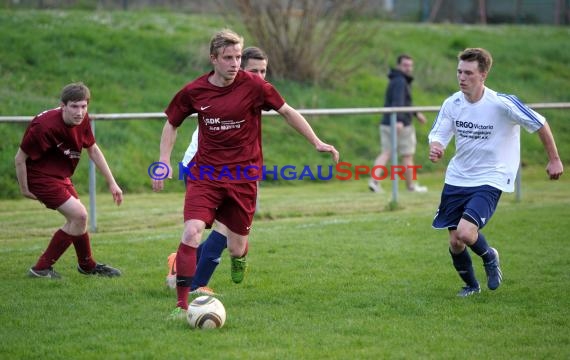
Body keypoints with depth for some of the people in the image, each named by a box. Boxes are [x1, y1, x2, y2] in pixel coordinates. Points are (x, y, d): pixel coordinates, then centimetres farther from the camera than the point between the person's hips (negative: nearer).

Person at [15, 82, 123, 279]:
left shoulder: (82, 120, -8)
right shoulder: (46, 126, -31)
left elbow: (93, 150, 8)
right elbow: (20, 158, -21)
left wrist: (112, 183, 9)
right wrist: (24, 189, -11)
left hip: (60, 175, 8)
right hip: (40, 176, -8)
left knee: (77, 218, 18)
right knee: (79, 215, -14)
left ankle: (87, 265, 41)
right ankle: (41, 268, -5)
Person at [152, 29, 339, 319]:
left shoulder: (253, 85, -9)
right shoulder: (194, 92, -4)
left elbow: (287, 112, 5)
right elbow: (172, 124, 13)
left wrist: (317, 143, 4)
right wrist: (164, 161, 1)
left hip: (243, 177, 0)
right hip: (205, 175, 0)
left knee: (236, 248, 6)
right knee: (191, 233, -21)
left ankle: (239, 257, 47)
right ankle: (182, 305, -13)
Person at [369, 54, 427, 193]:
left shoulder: (398, 81, 18)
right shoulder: (400, 82, -13)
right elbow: (398, 102, -29)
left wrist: (416, 113, 40)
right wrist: (399, 120, -41)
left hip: (387, 123, 9)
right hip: (401, 125, -9)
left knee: (386, 153, 2)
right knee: (407, 156, 5)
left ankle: (374, 180, -15)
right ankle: (411, 186, 16)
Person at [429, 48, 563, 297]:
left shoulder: (502, 103, -18)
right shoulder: (452, 103, -5)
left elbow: (540, 124, -7)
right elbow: (438, 134, 0)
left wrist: (554, 159, 1)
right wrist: (435, 149, -24)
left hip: (490, 180, -5)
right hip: (457, 178, 5)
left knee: (466, 233, -23)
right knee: (455, 242, 4)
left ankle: (489, 257, 12)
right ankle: (470, 285, 34)